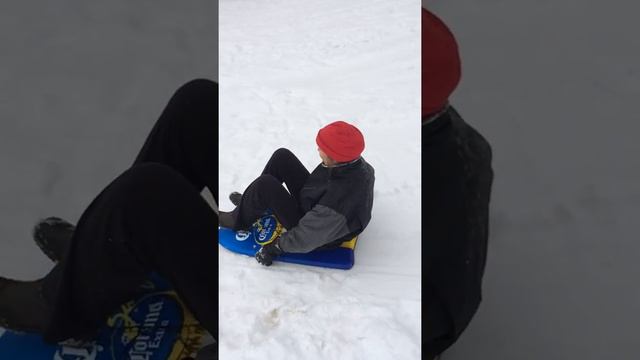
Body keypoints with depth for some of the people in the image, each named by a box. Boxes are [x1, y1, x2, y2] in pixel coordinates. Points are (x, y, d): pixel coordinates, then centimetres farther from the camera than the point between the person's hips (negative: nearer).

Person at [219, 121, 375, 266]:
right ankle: (252, 202, 23)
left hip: (319, 233, -8)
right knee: (282, 156, 2)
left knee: (265, 185, -22)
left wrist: (276, 247, -14)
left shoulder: (339, 200, -42)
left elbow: (307, 237, -30)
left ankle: (238, 220, 8)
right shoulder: (356, 161, -19)